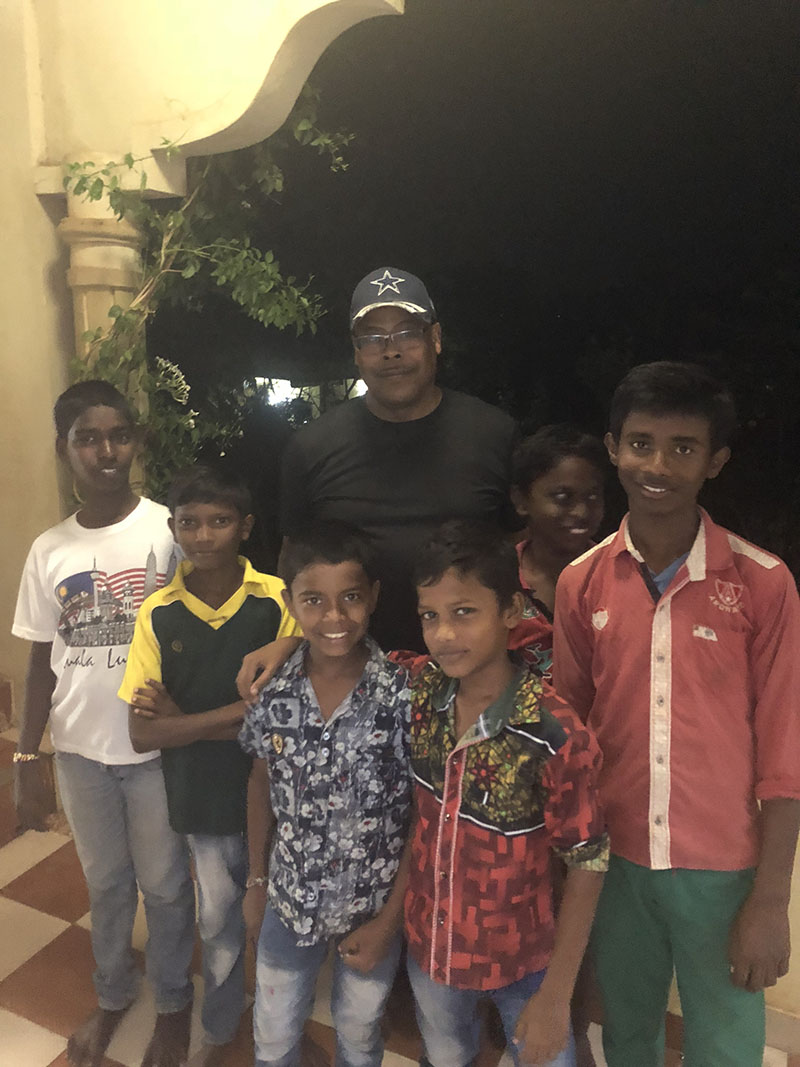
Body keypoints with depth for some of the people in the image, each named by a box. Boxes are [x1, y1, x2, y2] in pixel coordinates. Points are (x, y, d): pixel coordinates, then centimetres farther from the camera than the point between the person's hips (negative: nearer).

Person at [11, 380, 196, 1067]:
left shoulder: (169, 529, -12)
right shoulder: (49, 551, -1)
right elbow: (42, 661, 6)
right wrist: (26, 761, 6)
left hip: (157, 748, -3)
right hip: (80, 750, 3)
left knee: (165, 885, 15)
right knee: (105, 882, 23)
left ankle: (172, 1003, 41)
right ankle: (113, 996, 48)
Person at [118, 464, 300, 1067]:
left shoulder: (277, 601, -14)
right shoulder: (159, 614, -8)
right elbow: (144, 733, -10)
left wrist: (187, 718, -16)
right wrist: (241, 712, -21)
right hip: (203, 800, 1)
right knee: (219, 923, 20)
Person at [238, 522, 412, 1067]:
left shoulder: (404, 695, -24)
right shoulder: (272, 689, -15)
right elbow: (261, 787, 1)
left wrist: (389, 920, -11)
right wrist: (257, 882, 8)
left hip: (376, 906, -2)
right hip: (290, 900, 2)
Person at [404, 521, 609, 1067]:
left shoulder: (557, 735, -30)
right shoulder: (421, 689, -17)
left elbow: (587, 864, -18)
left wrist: (556, 996, -12)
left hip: (520, 960, -4)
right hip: (427, 946, 4)